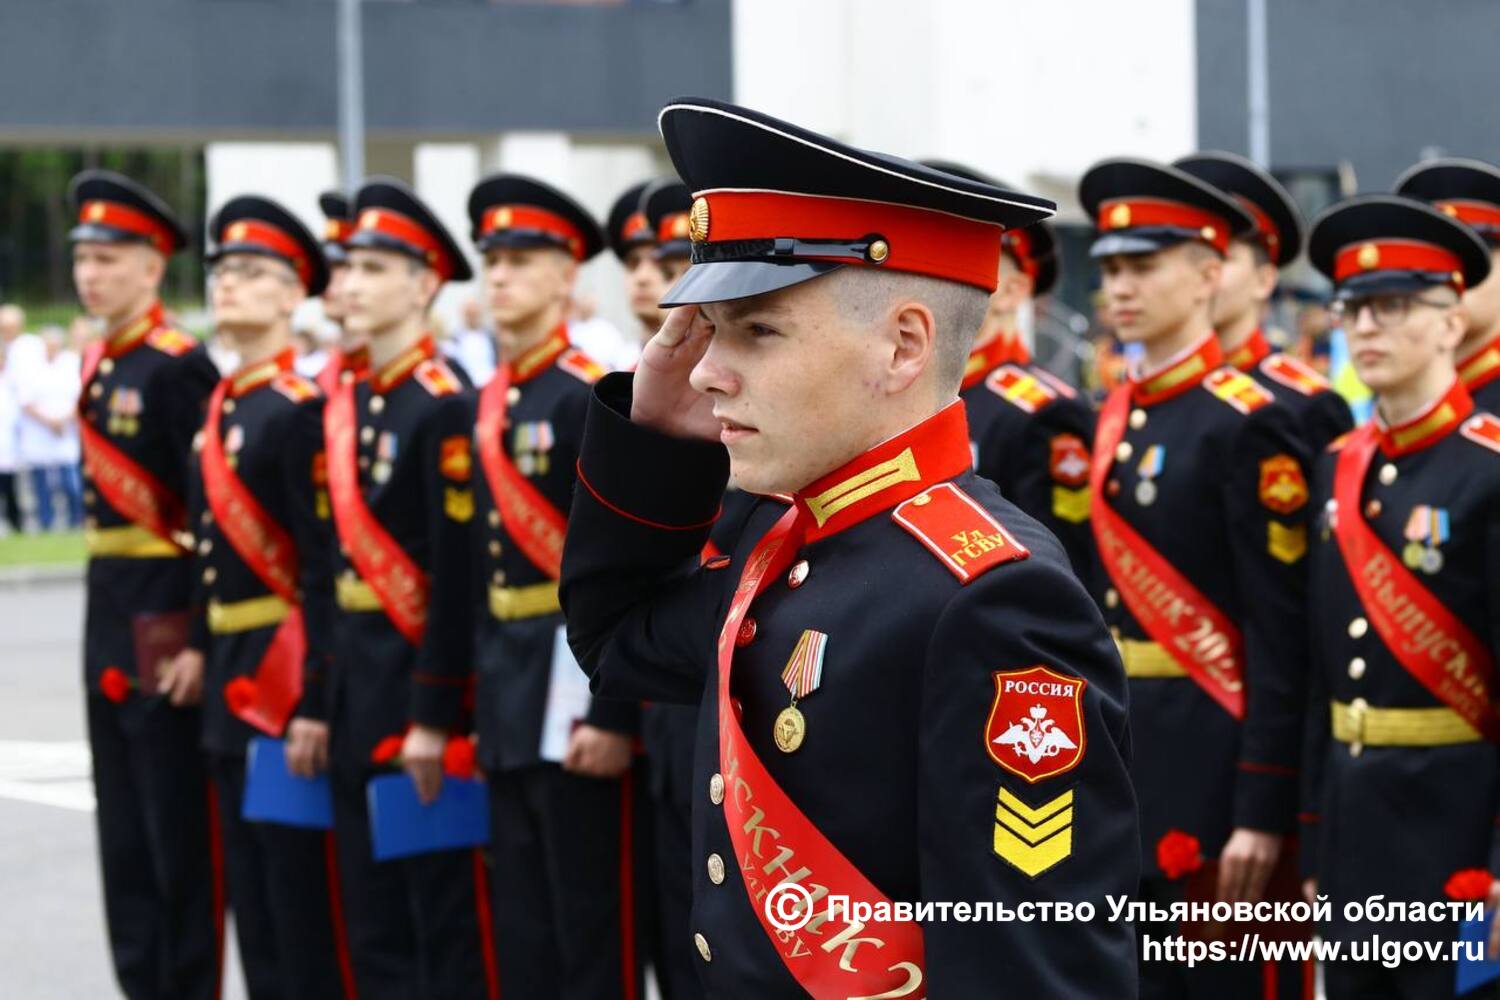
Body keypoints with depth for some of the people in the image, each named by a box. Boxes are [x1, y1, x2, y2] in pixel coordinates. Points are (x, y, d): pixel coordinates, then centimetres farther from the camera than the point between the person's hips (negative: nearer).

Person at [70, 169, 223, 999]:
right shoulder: (101, 364, 11)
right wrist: (108, 611, 16)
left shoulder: (178, 368, -14)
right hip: (108, 608, 9)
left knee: (180, 819, -2)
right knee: (123, 814, 13)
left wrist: (198, 641, -20)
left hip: (166, 609, -9)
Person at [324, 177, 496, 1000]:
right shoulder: (345, 404, 11)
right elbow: (335, 556, 13)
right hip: (354, 677, 8)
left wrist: (434, 716, -18)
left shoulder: (443, 406, -14)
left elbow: (458, 571, -17)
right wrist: (322, 699, 11)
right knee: (371, 909, 12)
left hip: (422, 674, -8)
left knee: (447, 906, -2)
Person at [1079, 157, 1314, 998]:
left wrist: (1263, 811, -18)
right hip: (1122, 752, 8)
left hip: (1215, 756, -8)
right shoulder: (1120, 417, 11)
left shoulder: (1246, 423, -12)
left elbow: (1282, 635, -15)